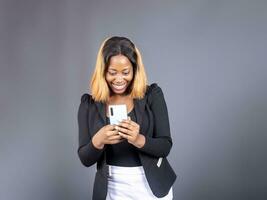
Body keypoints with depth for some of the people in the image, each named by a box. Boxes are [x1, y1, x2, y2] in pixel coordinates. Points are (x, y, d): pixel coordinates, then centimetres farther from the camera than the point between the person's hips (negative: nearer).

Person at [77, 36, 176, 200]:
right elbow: (85, 159, -4)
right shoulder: (89, 104, -3)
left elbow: (165, 146, -8)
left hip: (152, 186, 0)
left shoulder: (152, 95, -6)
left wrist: (139, 140, -27)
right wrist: (98, 140, -24)